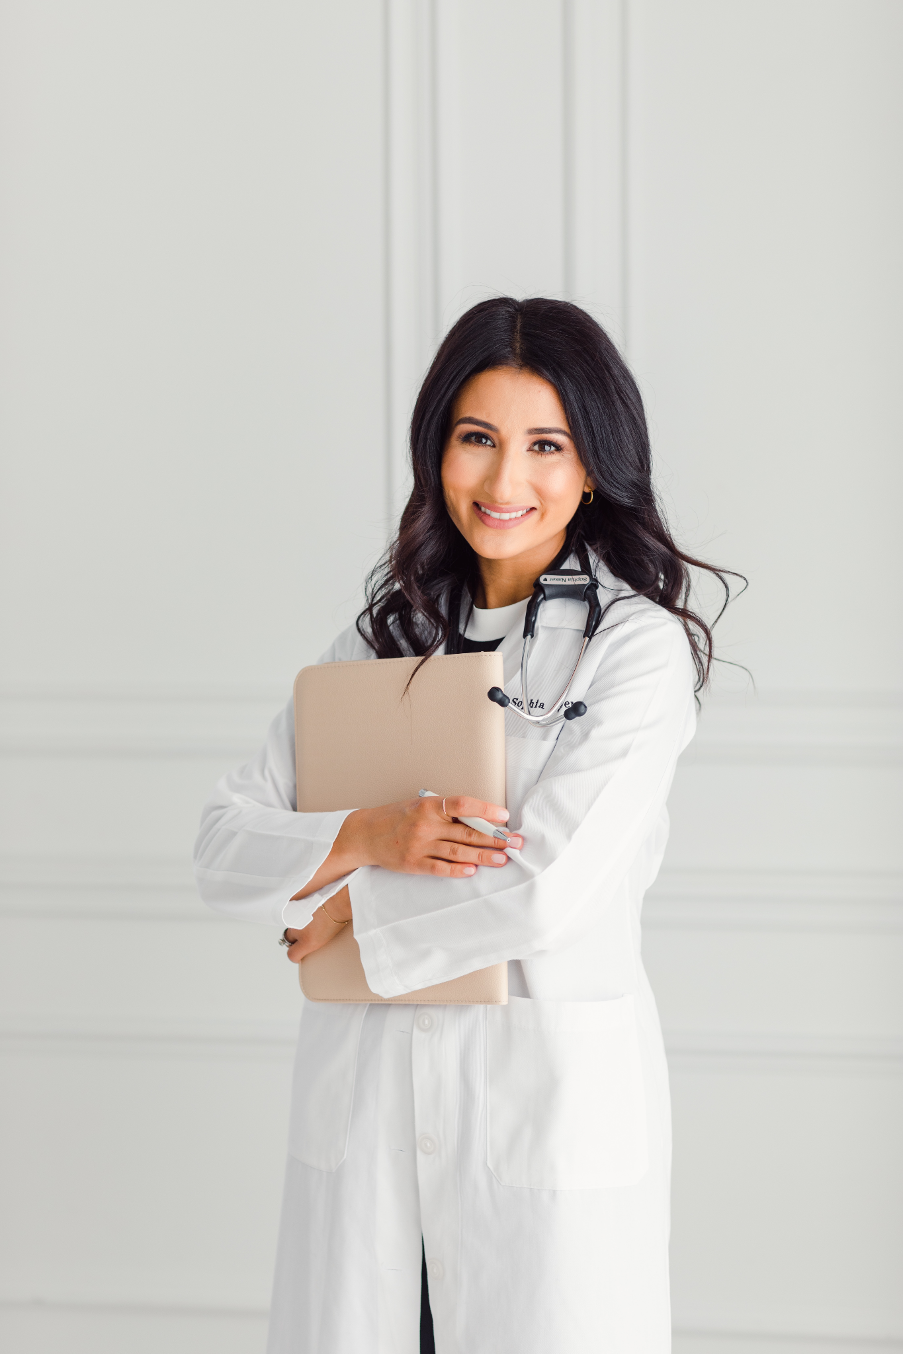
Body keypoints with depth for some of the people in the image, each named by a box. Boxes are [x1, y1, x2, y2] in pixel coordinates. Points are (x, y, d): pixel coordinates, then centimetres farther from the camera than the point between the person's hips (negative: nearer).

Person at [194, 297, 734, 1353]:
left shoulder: (638, 645, -6)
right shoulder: (384, 637, 10)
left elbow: (546, 892, -17)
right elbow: (224, 847, 4)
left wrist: (351, 913, -5)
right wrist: (366, 838, -14)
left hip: (551, 1101, -4)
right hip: (364, 1102, 4)